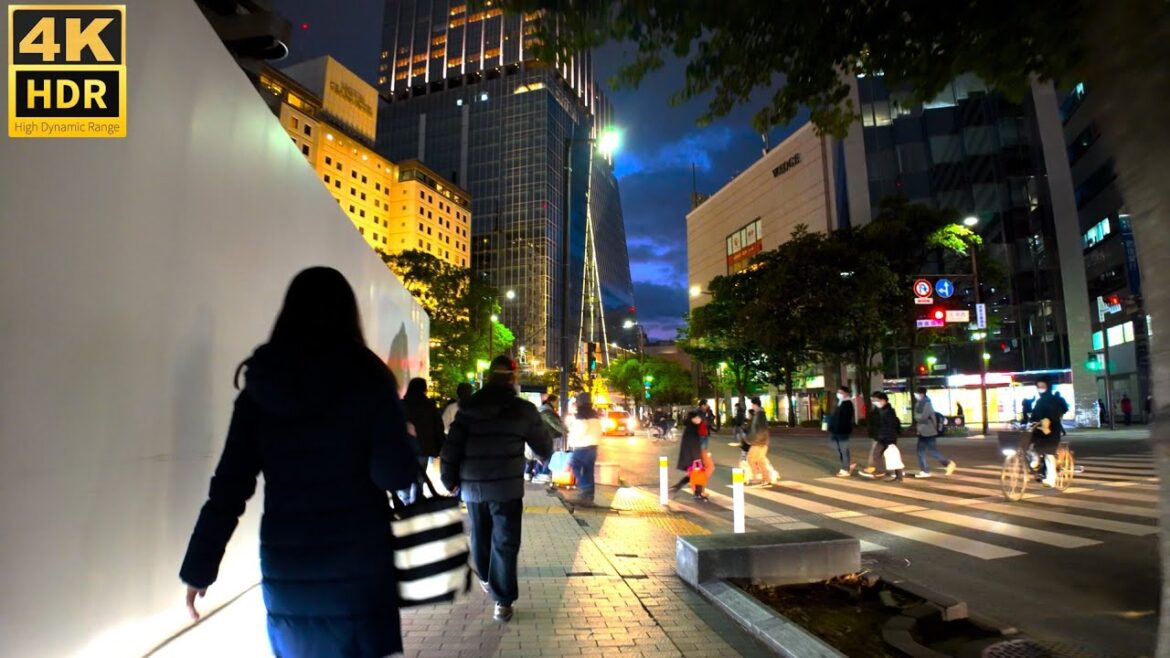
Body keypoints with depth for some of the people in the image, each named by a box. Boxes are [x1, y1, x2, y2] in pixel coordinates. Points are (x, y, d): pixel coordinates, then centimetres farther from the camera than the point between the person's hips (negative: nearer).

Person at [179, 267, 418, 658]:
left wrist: (199, 566, 8)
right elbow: (395, 475, -15)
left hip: (285, 563, 4)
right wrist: (406, 444, 5)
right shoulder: (367, 379, -11)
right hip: (356, 559, -4)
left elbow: (229, 484, 0)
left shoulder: (260, 387, 0)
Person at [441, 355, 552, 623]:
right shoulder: (523, 410, -5)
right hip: (506, 486, -3)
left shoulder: (468, 407, 0)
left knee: (479, 535, 22)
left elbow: (451, 447, -2)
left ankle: (486, 578, 44)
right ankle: (502, 601, 6)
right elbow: (544, 447, 6)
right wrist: (546, 456, 29)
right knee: (505, 542, 5)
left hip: (472, 485, 4)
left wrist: (450, 480, 11)